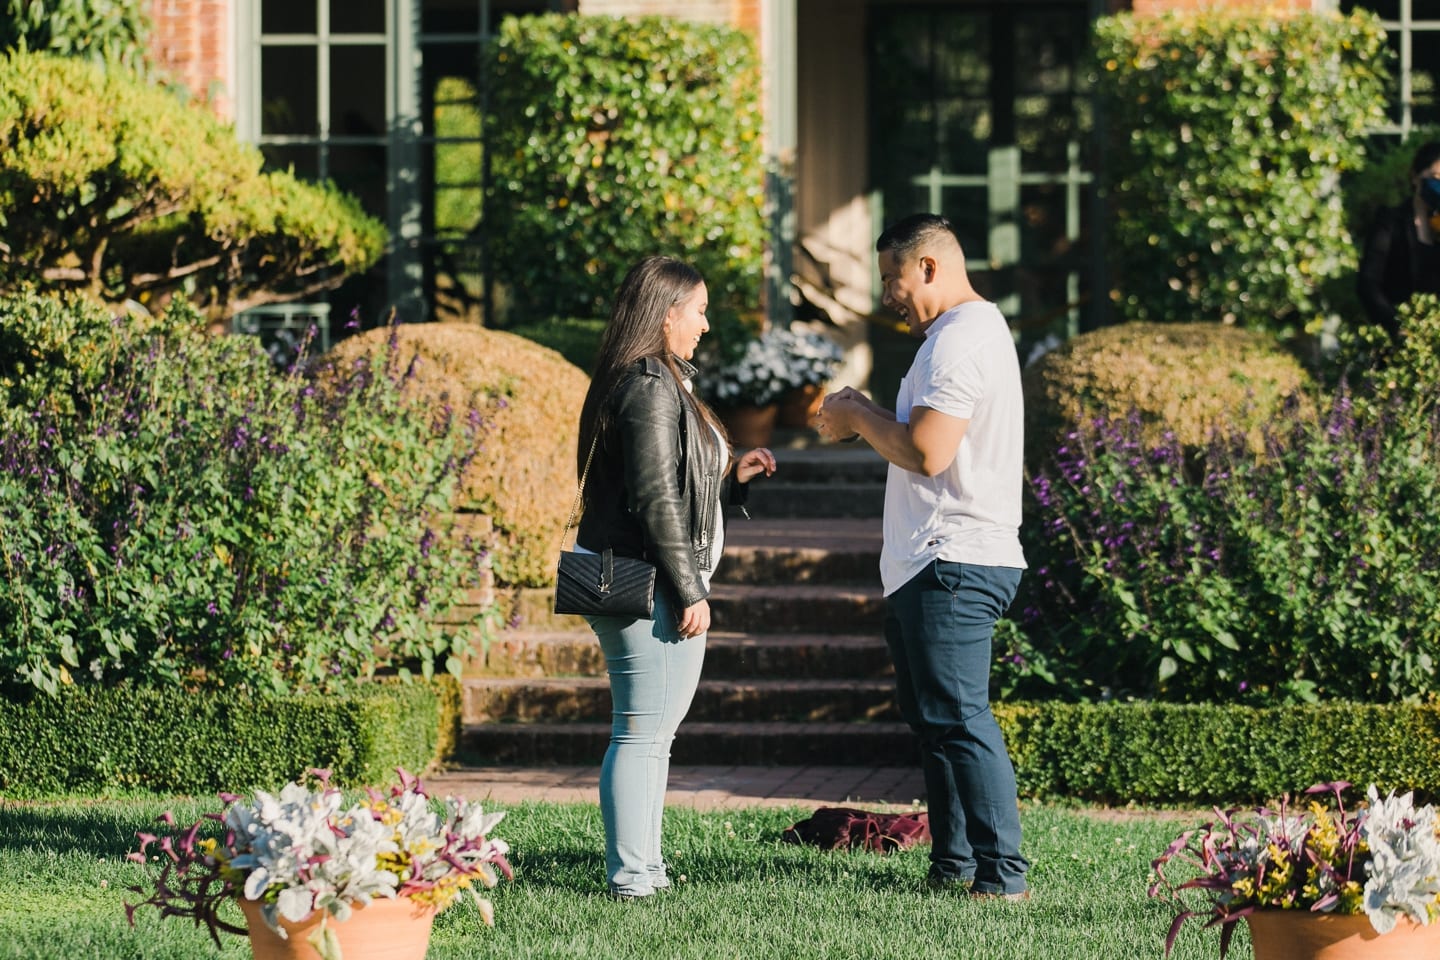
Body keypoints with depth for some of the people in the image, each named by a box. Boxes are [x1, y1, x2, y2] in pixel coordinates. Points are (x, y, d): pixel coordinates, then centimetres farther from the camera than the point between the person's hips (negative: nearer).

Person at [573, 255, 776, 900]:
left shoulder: (657, 382, 18)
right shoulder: (650, 387, -14)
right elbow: (655, 501, -19)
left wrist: (732, 478, 13)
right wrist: (689, 593, -18)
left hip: (647, 584, 11)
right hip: (649, 585, -11)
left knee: (650, 730, 15)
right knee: (644, 730, -8)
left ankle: (643, 866, 21)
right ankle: (631, 876, -6)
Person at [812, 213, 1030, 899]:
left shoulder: (961, 341, -15)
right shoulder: (977, 330, 21)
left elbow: (927, 452, -24)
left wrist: (858, 416, -9)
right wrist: (862, 422, 13)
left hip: (952, 564, -12)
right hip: (933, 564, 12)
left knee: (958, 718, -12)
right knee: (933, 716, 15)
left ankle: (1001, 874, -13)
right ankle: (953, 865, 20)